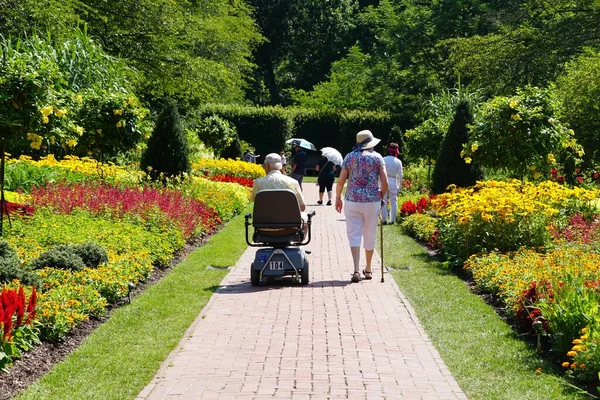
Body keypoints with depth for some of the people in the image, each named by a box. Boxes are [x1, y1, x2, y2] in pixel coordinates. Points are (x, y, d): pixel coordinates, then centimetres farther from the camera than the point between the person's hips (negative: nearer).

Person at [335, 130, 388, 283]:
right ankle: (368, 270, 25)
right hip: (372, 201, 0)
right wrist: (381, 197, 11)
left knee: (354, 235, 1)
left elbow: (341, 181, -2)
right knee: (370, 236, 13)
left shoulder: (350, 157, 3)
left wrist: (338, 198, 10)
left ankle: (356, 270, -11)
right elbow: (384, 182, -4)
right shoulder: (377, 157, 1)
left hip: (352, 200, 0)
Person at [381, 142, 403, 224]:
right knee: (393, 202, 8)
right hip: (393, 183, 0)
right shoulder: (398, 162, -2)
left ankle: (384, 220, 6)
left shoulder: (383, 160, -5)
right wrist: (399, 186, 13)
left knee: (383, 202, 6)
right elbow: (400, 175, 2)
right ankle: (392, 219, 9)